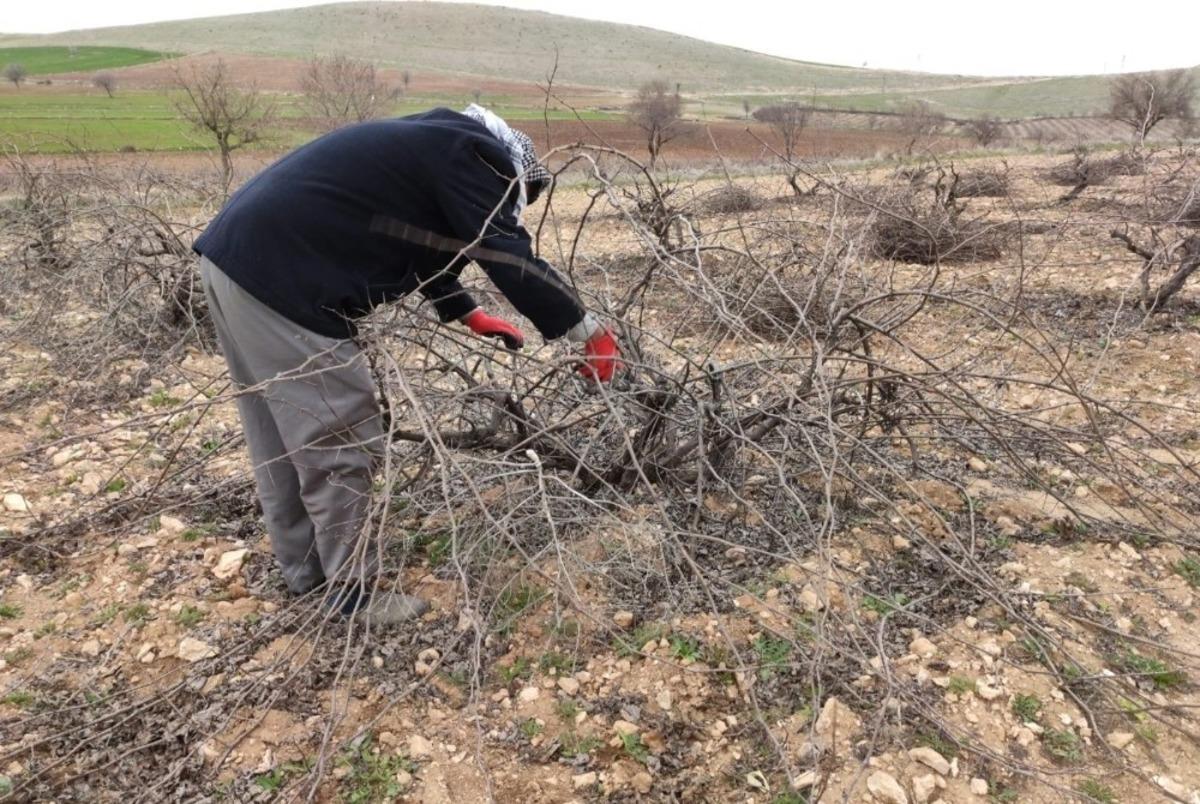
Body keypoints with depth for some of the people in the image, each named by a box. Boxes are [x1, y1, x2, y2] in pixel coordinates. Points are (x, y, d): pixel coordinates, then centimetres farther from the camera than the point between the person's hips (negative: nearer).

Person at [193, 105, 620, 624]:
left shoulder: (433, 144, 24)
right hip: (277, 275, -11)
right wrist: (591, 333, -5)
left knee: (280, 434, 19)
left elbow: (425, 243, 35)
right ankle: (353, 596, 13)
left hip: (236, 254, 11)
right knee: (339, 443, -2)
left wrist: (469, 314, 38)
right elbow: (510, 256, -11)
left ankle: (304, 570, 34)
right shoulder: (467, 154, -6)